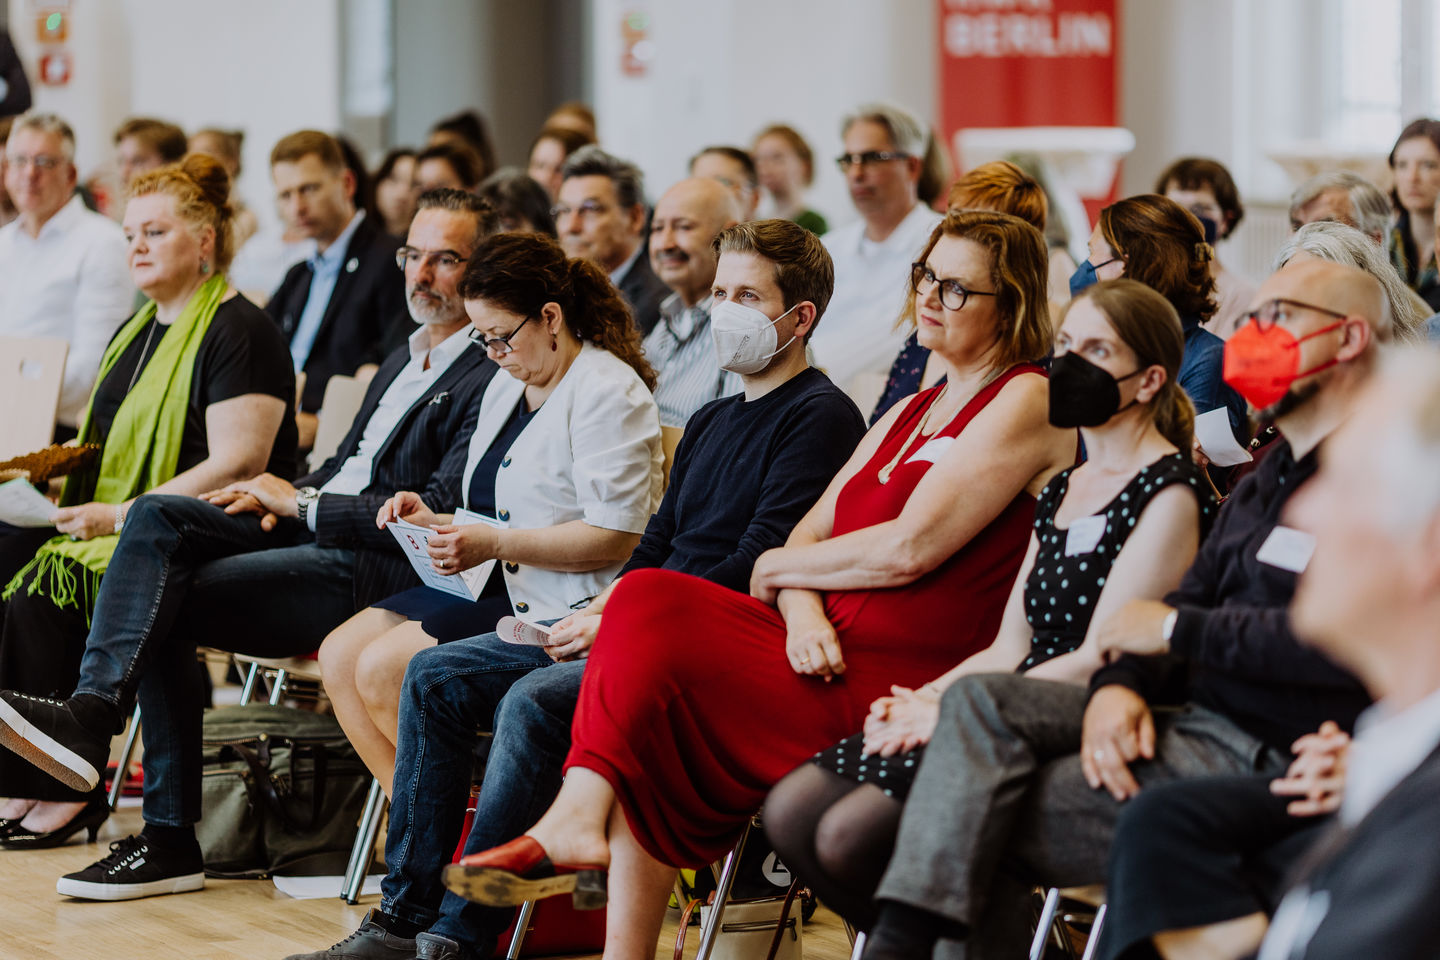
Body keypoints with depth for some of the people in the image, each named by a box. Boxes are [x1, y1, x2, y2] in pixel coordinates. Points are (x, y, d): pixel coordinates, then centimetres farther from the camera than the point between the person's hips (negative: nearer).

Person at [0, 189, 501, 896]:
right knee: (155, 516, -14)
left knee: (166, 602, -20)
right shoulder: (401, 363, 24)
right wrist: (280, 497, 5)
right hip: (315, 533, 9)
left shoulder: (491, 380, -7)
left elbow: (444, 512, -17)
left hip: (376, 567, -9)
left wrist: (301, 503, -12)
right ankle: (93, 708, -23)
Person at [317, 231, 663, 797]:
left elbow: (614, 537, -20)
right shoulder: (508, 385, 17)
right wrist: (439, 524, 4)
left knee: (381, 669, -20)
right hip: (491, 583, 10)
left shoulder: (609, 393, -12)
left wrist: (493, 544, -25)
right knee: (339, 656, -4)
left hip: (557, 603, -10)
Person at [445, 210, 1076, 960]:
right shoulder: (913, 411, 24)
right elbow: (810, 533, 15)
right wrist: (802, 609, -9)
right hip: (824, 646, 8)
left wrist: (776, 569, 1)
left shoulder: (1027, 402, -5)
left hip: (897, 686, -8)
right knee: (647, 600, -17)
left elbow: (909, 548, -14)